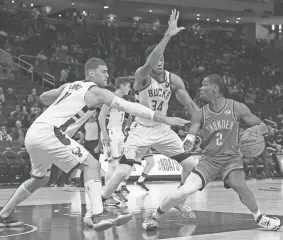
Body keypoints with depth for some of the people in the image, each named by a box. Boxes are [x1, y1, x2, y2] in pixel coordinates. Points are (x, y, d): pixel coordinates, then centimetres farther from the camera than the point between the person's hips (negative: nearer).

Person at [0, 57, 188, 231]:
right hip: (48, 133, -9)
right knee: (92, 165, -10)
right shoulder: (96, 92, -2)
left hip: (34, 133, 9)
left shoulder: (69, 86, 21)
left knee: (40, 179, 28)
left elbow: (43, 98, 36)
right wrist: (165, 119, -12)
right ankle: (99, 215, -26)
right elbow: (130, 107, -9)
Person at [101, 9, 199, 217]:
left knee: (191, 166, 2)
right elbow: (150, 64, -44)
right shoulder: (142, 76, -20)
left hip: (162, 129, 5)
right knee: (123, 172, -17)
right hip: (142, 130, -5)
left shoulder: (173, 79, -5)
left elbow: (191, 105, 2)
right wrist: (168, 35, -52)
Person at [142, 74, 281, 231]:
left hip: (231, 157, -1)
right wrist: (188, 141, -36)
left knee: (238, 185, -30)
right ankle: (154, 217, 4)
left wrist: (256, 129, -26)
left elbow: (264, 127, -2)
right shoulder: (200, 115, -1)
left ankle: (259, 217, -4)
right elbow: (191, 135, -11)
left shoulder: (237, 108, -6)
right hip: (209, 159, 1)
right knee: (185, 191, -16)